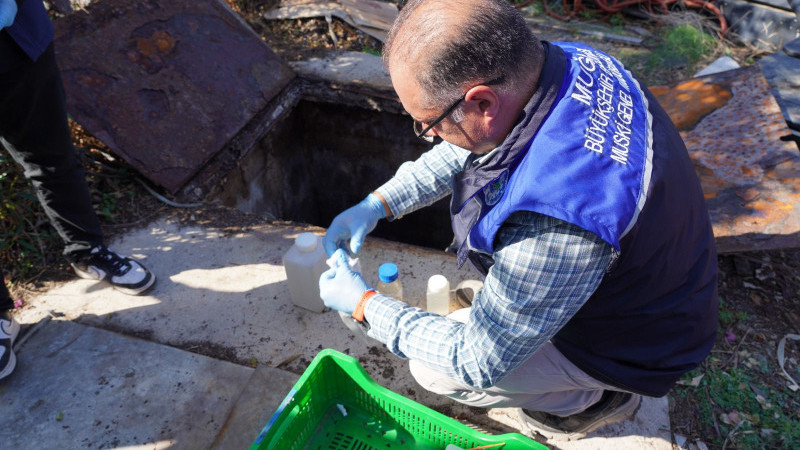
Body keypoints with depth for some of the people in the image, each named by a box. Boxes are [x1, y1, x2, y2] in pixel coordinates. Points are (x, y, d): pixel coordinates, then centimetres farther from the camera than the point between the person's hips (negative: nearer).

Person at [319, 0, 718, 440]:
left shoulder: (553, 225, -44)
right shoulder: (567, 59, -19)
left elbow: (476, 362, -27)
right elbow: (459, 153, 0)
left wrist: (363, 304, -16)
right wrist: (376, 204, -6)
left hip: (632, 339, -7)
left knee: (433, 370, -5)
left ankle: (597, 397, 14)